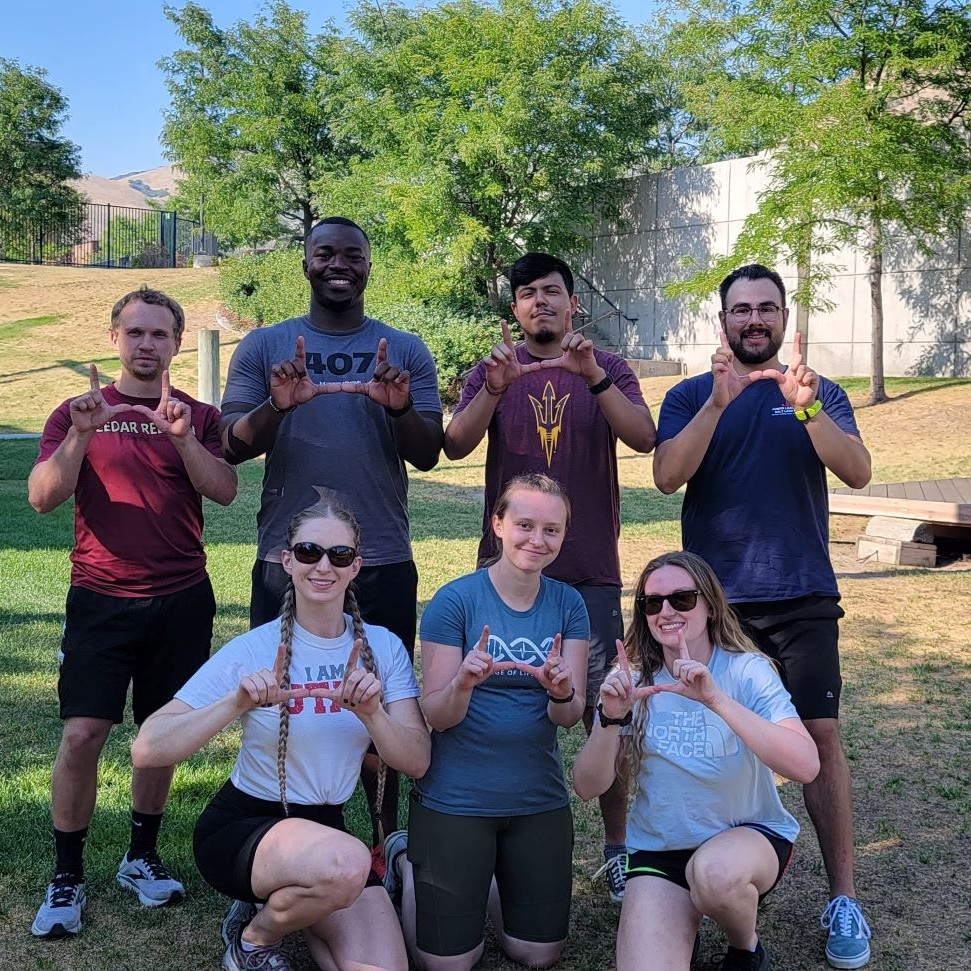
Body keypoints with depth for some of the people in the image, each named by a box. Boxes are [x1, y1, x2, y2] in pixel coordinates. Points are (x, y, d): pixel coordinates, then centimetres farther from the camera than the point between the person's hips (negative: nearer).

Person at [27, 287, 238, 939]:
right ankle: (67, 878, 8)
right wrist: (81, 434, -22)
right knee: (83, 735, -8)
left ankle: (143, 858, 27)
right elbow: (43, 498, -7)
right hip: (102, 599, -1)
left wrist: (182, 437, -24)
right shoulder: (77, 412, 5)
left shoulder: (199, 417, 7)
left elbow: (225, 491, -8)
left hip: (182, 600, 2)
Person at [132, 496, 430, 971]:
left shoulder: (382, 646, -4)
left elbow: (417, 762, -10)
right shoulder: (252, 650, -16)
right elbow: (147, 750, -23)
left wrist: (371, 713, -28)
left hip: (326, 828, 5)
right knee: (345, 865, -35)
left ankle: (293, 905, 17)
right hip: (241, 827, -4)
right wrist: (237, 703, -35)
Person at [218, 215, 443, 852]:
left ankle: (381, 845, 20)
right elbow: (232, 448, -1)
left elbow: (428, 456, 1)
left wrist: (401, 409, -20)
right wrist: (275, 406, -22)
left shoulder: (406, 352, 7)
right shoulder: (264, 347, 7)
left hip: (383, 565, 0)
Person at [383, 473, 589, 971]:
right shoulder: (454, 600, -13)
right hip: (455, 797, -4)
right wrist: (464, 683, -34)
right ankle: (406, 860, 30)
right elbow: (436, 716, -12)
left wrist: (560, 692, -29)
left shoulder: (568, 604, -1)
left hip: (539, 798, 4)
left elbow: (571, 714, -5)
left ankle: (492, 879, 38)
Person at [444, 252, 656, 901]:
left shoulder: (608, 369, 5)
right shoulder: (492, 371, 6)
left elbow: (644, 439, -11)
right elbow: (456, 446, -9)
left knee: (603, 710, 0)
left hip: (591, 568, -1)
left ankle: (617, 847, 13)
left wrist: (593, 377, -25)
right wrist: (494, 390, -27)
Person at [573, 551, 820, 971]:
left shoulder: (747, 671, -14)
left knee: (715, 871, -36)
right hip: (659, 849, 2)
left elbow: (805, 766, -29)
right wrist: (611, 718, -27)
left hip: (750, 835, -1)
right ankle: (684, 919, 12)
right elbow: (588, 788, -9)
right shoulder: (635, 680, -5)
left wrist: (716, 699, -38)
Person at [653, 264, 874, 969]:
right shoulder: (690, 397, 6)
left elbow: (858, 472, -9)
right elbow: (668, 476, -11)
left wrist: (806, 408, -24)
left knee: (820, 736, -6)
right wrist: (718, 402, -23)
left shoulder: (820, 394, 7)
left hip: (804, 599, 0)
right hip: (714, 598, 1)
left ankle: (844, 899, 3)